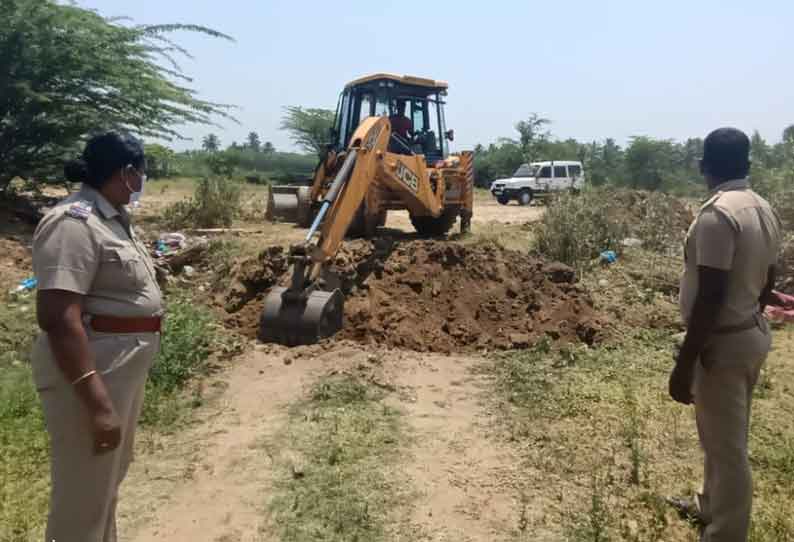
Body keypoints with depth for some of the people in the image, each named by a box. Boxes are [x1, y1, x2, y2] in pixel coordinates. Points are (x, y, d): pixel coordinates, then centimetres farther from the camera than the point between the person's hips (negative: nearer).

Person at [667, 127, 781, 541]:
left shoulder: (717, 214, -23)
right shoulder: (764, 210, 5)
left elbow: (710, 297, -25)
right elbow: (766, 282, 13)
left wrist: (684, 363, -20)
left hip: (723, 342, -9)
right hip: (753, 333, 9)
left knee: (727, 446, 3)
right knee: (722, 435, 24)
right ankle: (711, 506, 42)